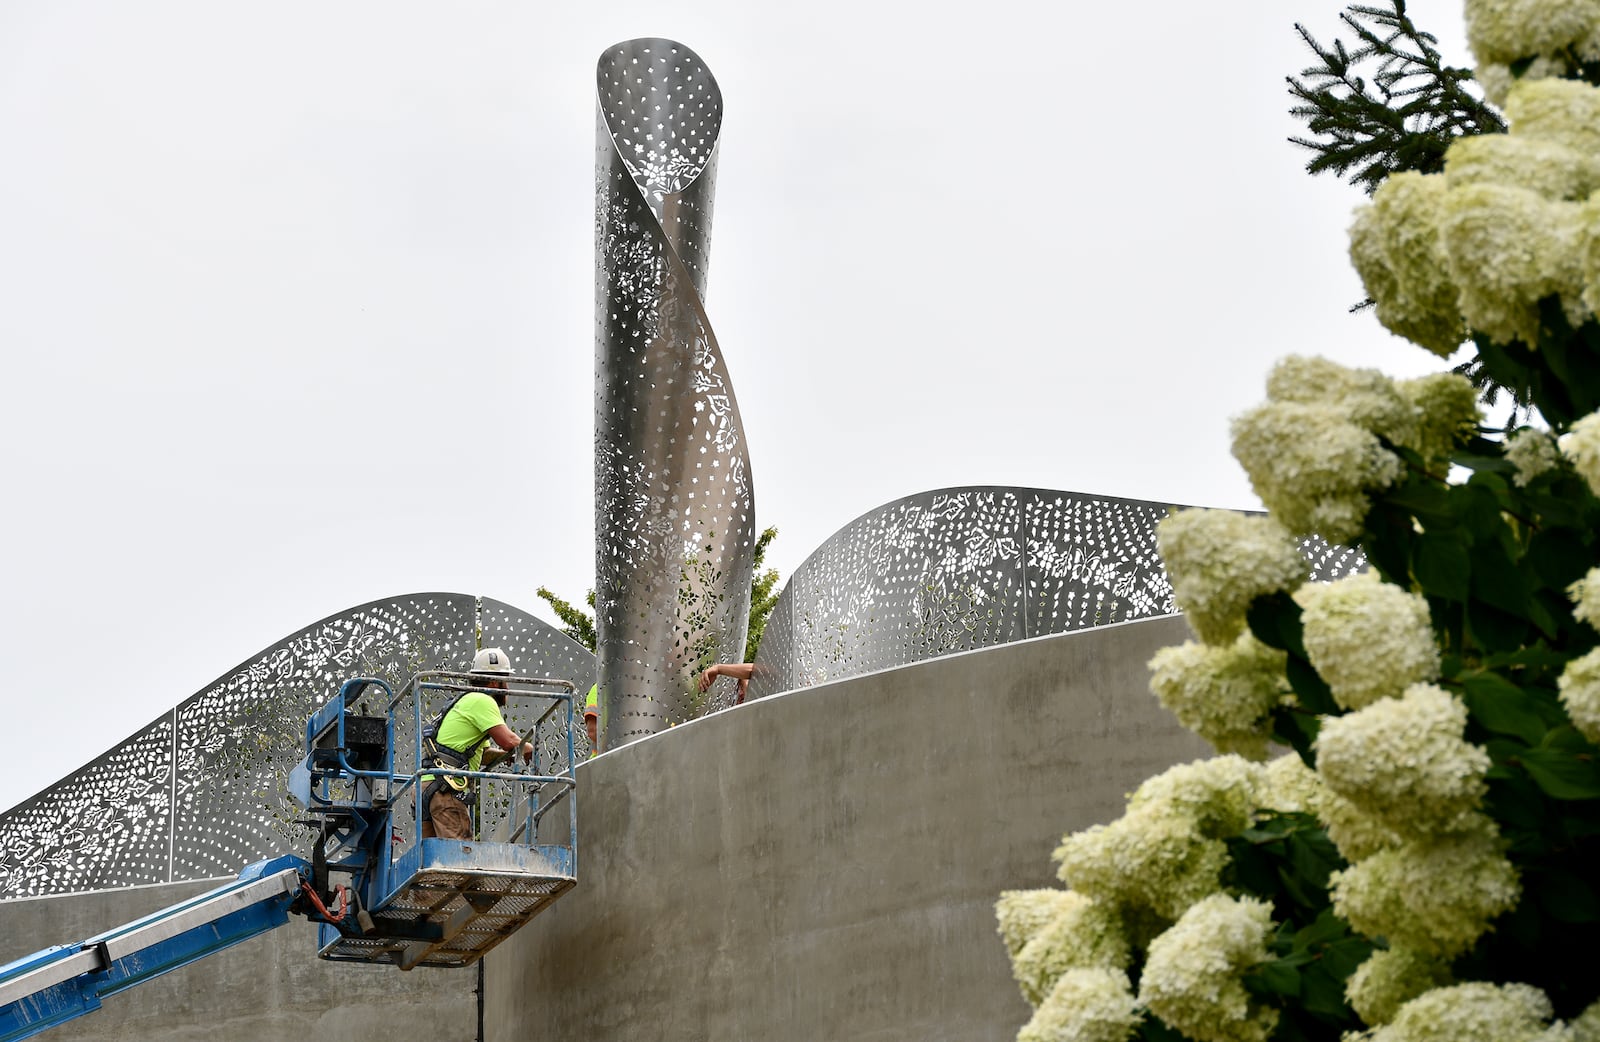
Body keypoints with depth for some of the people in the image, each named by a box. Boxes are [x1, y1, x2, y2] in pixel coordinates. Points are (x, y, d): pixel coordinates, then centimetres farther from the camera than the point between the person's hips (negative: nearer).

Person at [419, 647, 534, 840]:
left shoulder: (468, 701, 29)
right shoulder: (482, 701, -4)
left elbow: (483, 755, 32)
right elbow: (508, 740, -13)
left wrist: (510, 754, 15)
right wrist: (528, 748, 7)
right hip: (445, 787, -10)